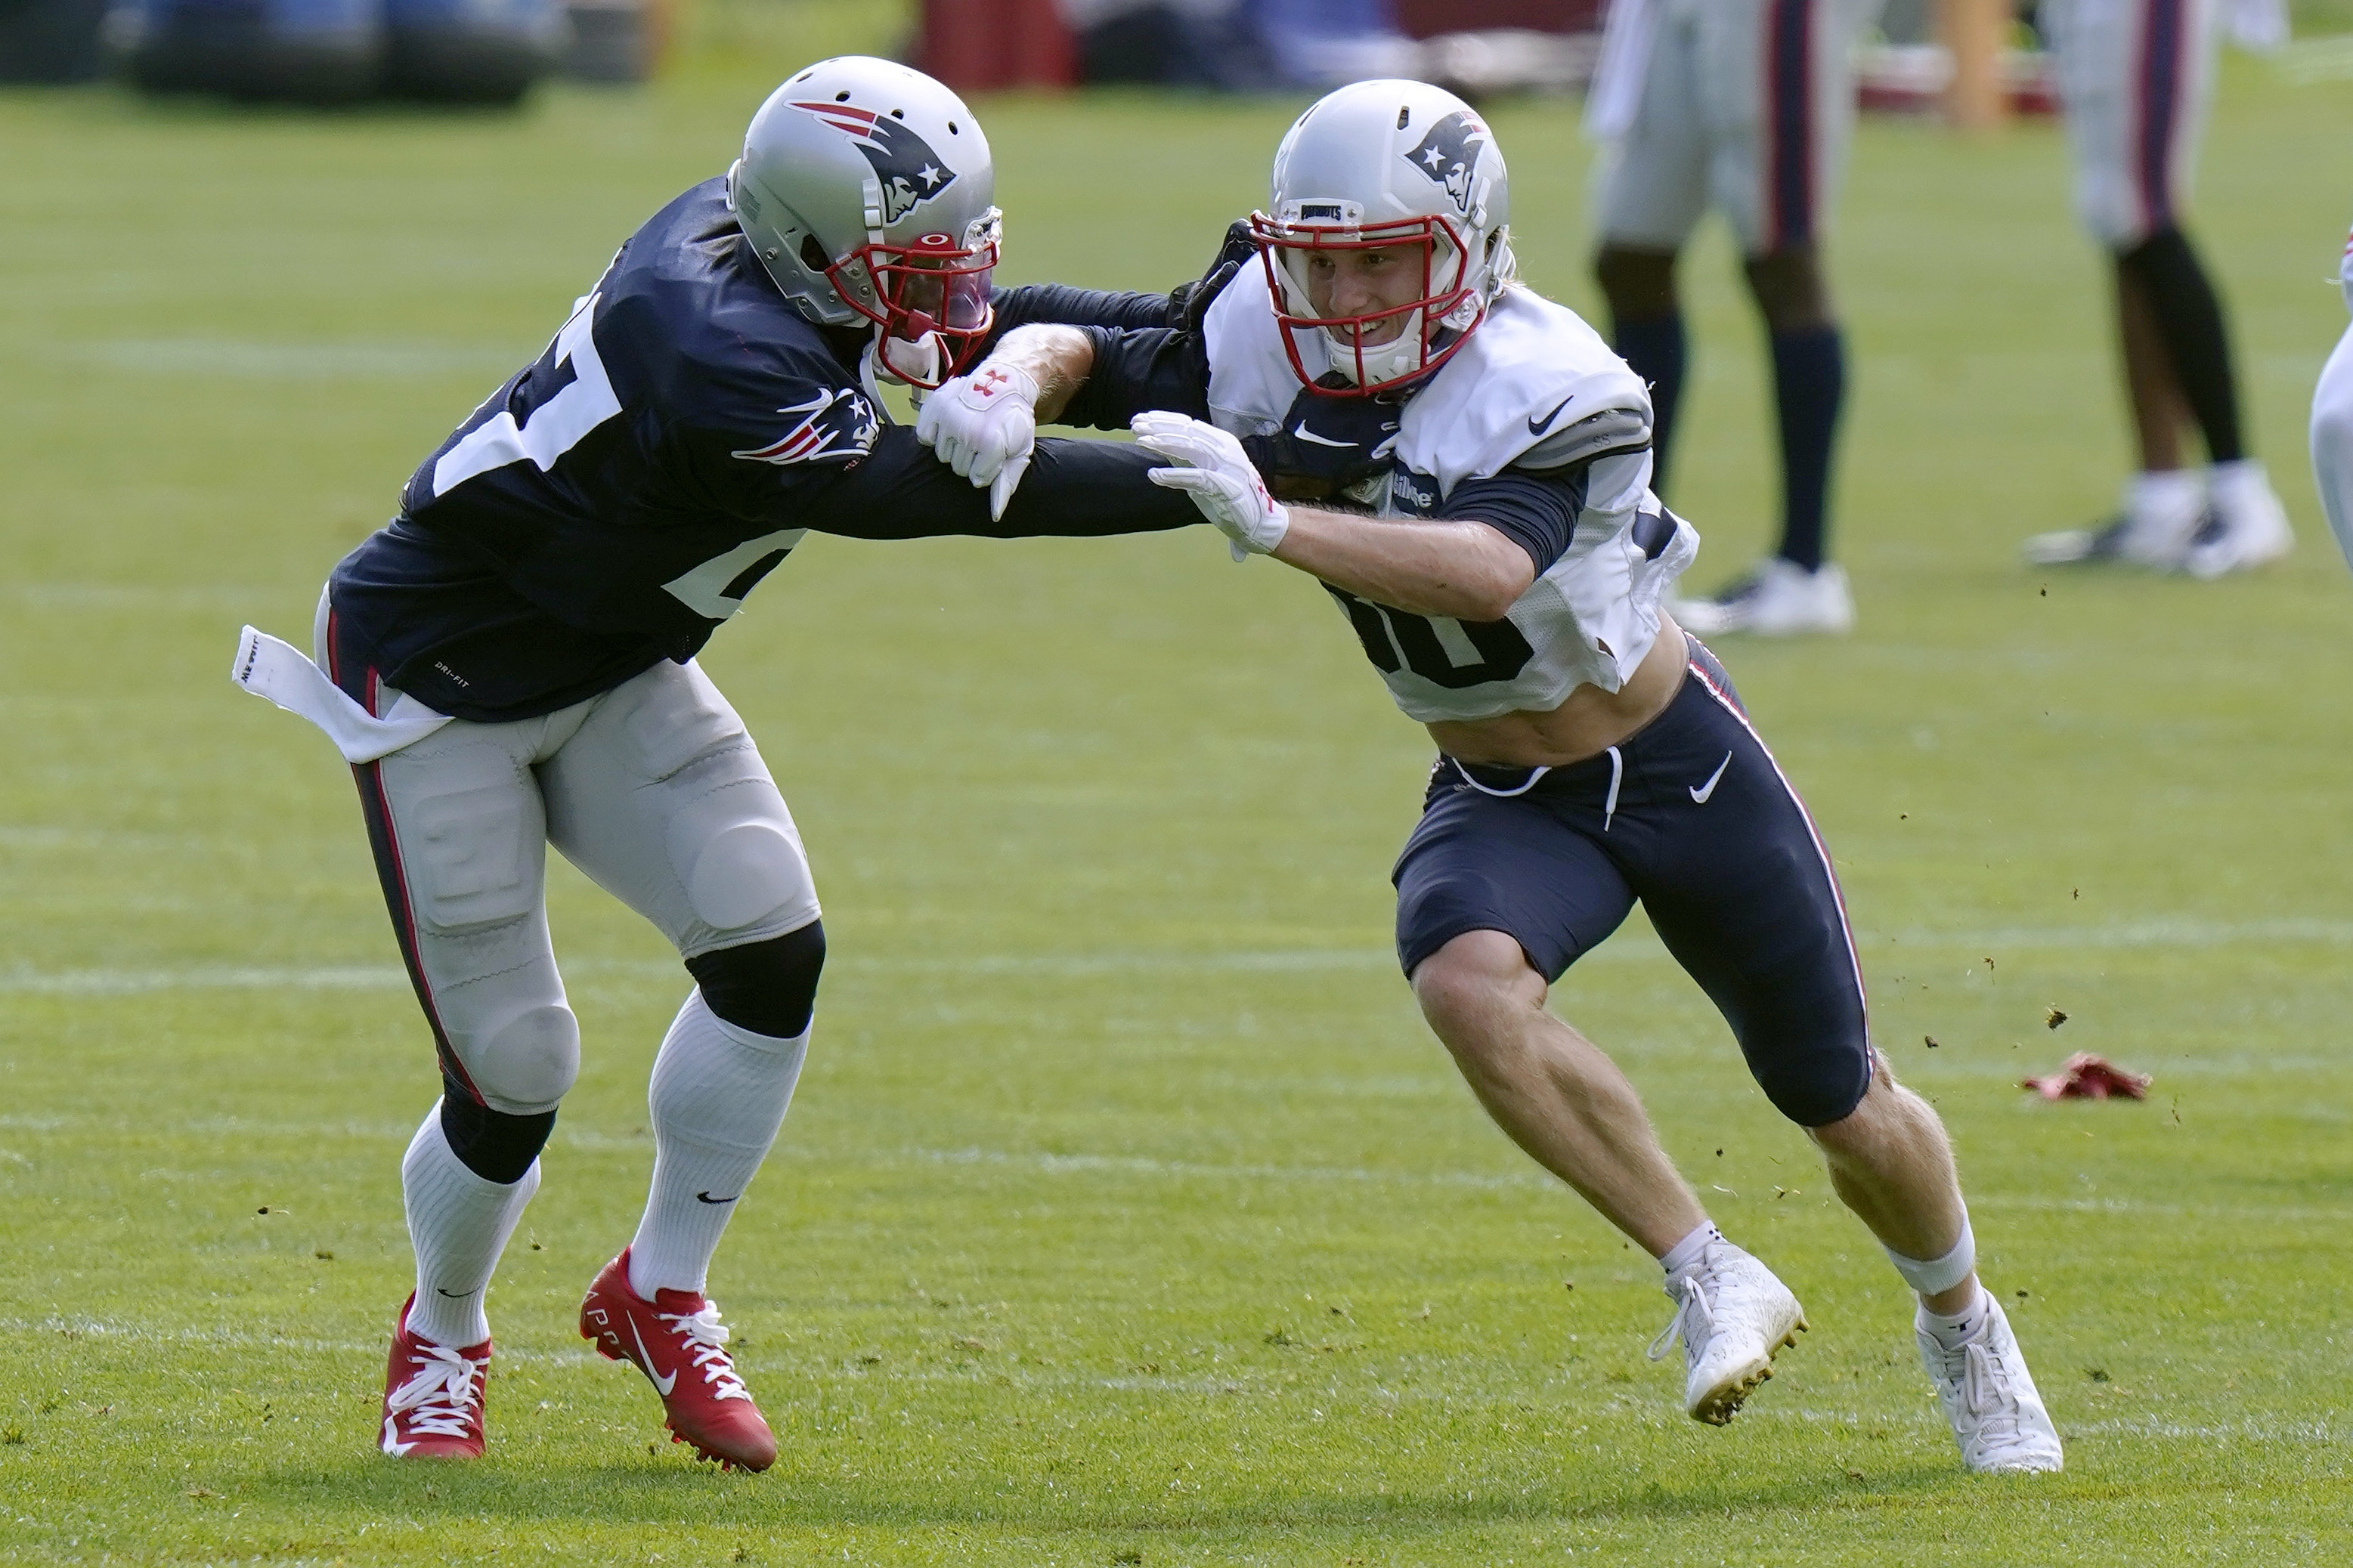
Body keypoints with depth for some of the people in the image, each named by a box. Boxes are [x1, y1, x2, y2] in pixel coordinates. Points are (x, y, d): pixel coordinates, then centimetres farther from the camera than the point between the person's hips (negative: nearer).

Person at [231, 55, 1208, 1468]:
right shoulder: (725, 362, -35)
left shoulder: (763, 245, -10)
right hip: (439, 685, -8)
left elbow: (983, 341, 7)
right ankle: (442, 1339, 26)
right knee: (514, 1070, -4)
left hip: (608, 672, 8)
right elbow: (949, 493, -36)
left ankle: (663, 1293, 10)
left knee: (772, 944, -9)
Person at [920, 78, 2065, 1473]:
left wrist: (1276, 525, -58)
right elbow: (1087, 356, -3)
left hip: (1675, 765, -3)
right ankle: (1712, 1283, -19)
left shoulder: (1546, 391, -31)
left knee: (1846, 1111, 10)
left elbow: (1489, 573, -47)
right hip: (1499, 798, 3)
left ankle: (1962, 1324, 43)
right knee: (1469, 986, -32)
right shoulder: (1267, 356, -14)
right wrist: (1014, 380, -27)